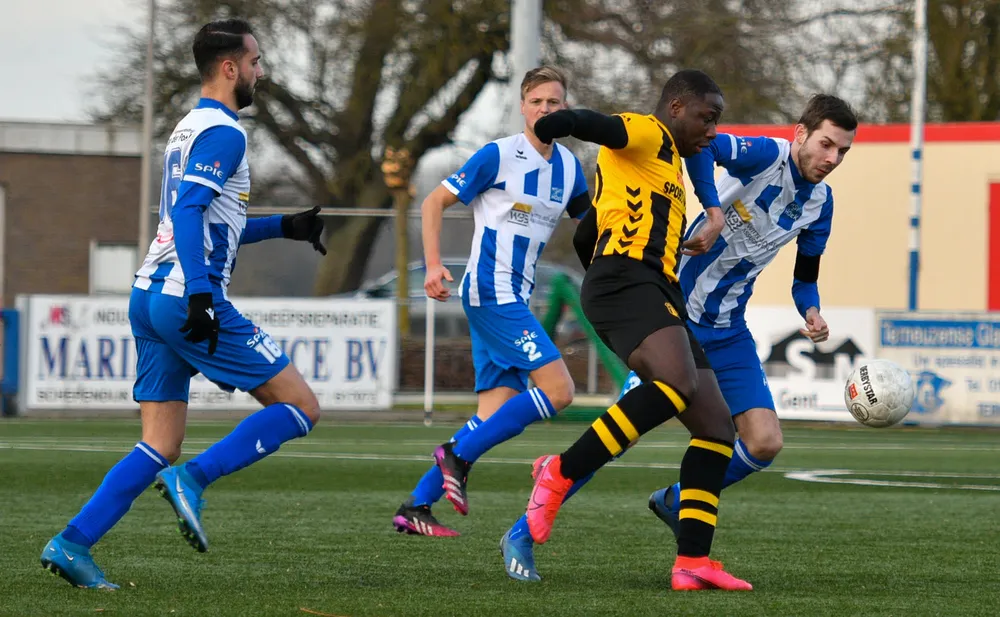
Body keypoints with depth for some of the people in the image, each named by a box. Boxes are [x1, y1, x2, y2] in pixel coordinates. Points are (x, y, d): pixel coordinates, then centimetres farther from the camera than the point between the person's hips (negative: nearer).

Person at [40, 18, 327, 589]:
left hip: (150, 297, 9)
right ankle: (195, 478, -15)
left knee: (160, 448, 8)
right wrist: (200, 295, -28)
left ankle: (72, 544, -4)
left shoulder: (190, 128, 22)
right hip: (188, 299, -9)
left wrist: (286, 227, 33)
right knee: (301, 407, -3)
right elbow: (188, 212, -21)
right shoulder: (224, 132, -9)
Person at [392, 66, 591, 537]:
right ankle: (458, 456, -10)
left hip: (514, 297, 8)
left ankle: (416, 505, 3)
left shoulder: (568, 166, 11)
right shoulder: (498, 155, -8)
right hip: (490, 290, -8)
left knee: (497, 415, 1)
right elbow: (434, 202, -4)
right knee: (557, 390, -17)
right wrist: (433, 265, -14)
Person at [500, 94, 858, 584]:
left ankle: (678, 503, 23)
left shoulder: (819, 203, 6)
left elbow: (805, 277, 17)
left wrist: (810, 312, -3)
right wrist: (713, 210, -33)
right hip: (676, 317, -6)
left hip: (728, 336, 6)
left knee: (765, 444, -5)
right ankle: (526, 533, -1)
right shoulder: (766, 157, -16)